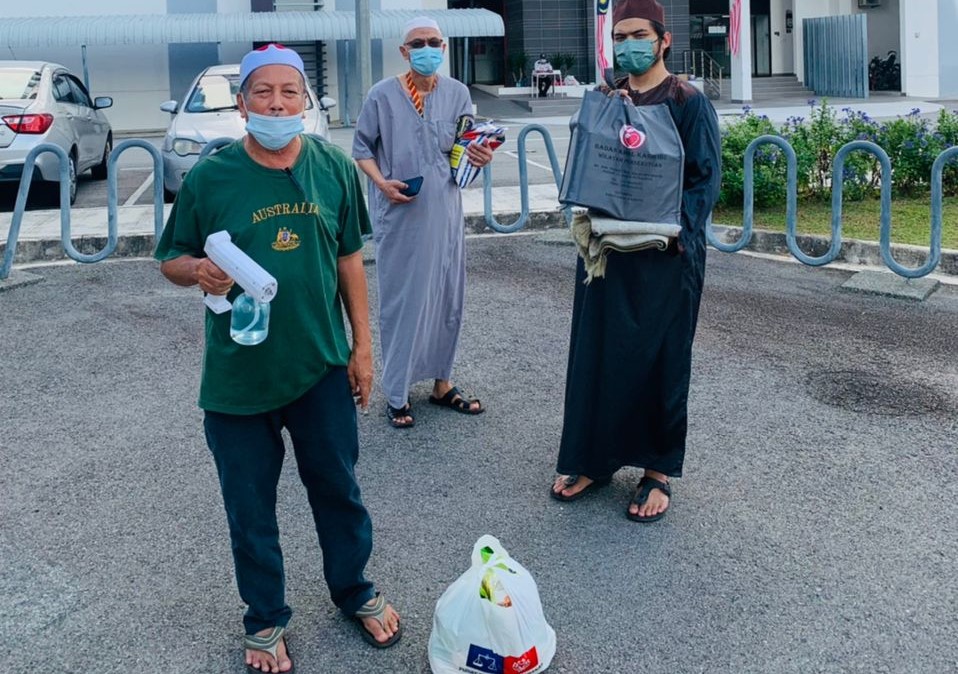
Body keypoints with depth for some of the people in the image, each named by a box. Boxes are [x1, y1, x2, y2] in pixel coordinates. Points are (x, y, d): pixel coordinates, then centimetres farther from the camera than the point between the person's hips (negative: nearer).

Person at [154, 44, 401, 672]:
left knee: (338, 486, 16)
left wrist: (363, 345, 5)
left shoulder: (334, 167, -3)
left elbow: (350, 259, 5)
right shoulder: (210, 176, -9)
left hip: (322, 366, 1)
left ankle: (355, 590, 41)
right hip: (238, 375, -1)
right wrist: (199, 270, -23)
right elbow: (171, 260, 1)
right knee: (251, 506, 13)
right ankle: (266, 620, 34)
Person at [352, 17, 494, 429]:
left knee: (447, 297, 10)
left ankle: (441, 383, 25)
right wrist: (381, 182, -17)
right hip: (400, 216, -4)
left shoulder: (457, 93, 3)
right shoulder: (382, 95, -6)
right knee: (401, 301, 0)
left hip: (445, 213, 4)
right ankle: (396, 393, 10)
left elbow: (465, 148, 9)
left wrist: (480, 158, -14)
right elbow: (362, 148, 1)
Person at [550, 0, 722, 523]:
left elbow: (706, 178, -7)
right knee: (596, 350, 7)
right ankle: (594, 459, 21)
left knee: (659, 357, 3)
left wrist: (674, 227, -21)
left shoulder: (688, 103, -4)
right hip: (605, 246, 5)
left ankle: (659, 471, 15)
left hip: (666, 252, -4)